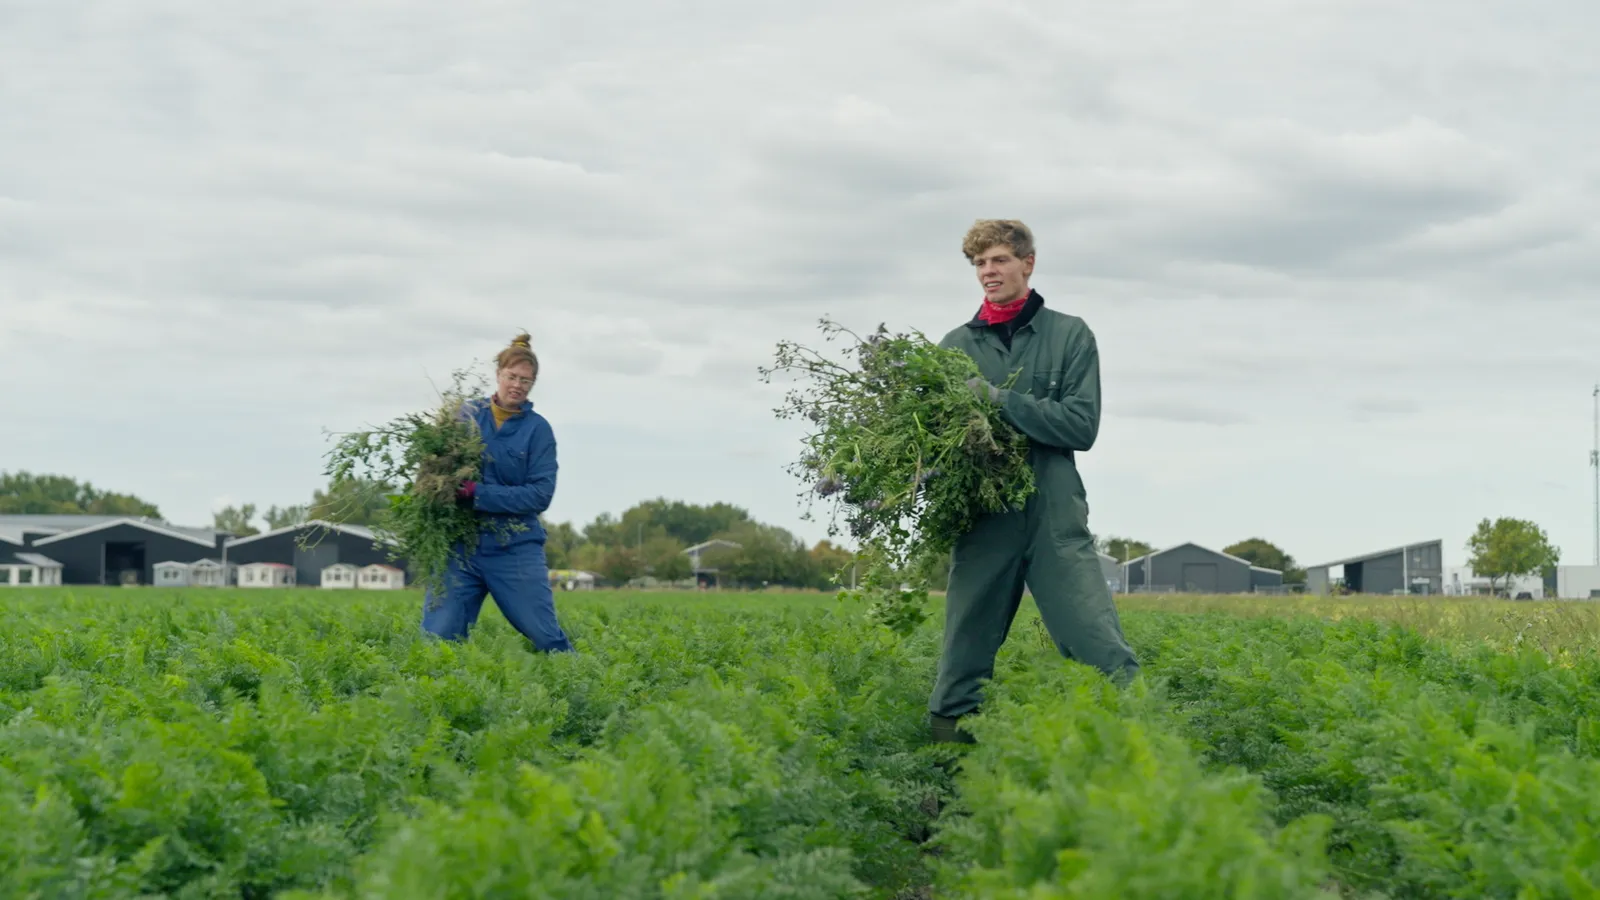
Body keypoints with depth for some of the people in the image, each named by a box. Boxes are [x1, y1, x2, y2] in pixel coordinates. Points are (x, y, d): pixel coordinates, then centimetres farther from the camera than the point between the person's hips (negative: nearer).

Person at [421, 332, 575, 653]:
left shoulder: (538, 429, -1)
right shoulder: (467, 414, 5)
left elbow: (541, 494, -9)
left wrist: (478, 494, -18)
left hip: (516, 551, -2)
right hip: (460, 545, 2)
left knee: (546, 637, 2)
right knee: (437, 638, -4)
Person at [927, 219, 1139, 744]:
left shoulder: (1070, 335, 6)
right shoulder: (956, 345, 12)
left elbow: (1081, 425, -5)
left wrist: (1000, 400, -12)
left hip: (1054, 519, -2)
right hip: (981, 522, 2)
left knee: (1102, 651, -8)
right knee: (963, 658, 4)